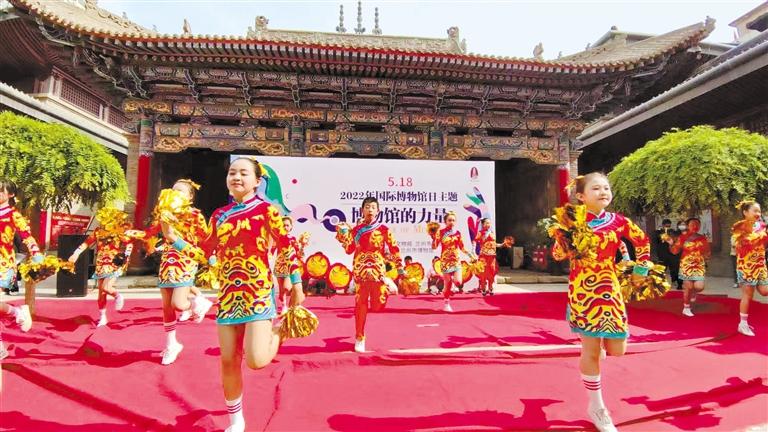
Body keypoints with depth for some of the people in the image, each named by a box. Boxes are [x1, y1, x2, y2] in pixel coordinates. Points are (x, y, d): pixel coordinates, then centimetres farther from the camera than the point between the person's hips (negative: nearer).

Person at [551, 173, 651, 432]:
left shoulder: (618, 221, 1)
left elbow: (642, 240, 18)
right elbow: (558, 254, -6)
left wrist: (641, 270, 18)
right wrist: (563, 235, -23)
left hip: (610, 289, 4)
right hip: (583, 291, -4)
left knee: (617, 350, 7)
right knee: (591, 352, 2)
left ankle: (597, 339, 44)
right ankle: (596, 407, 20)